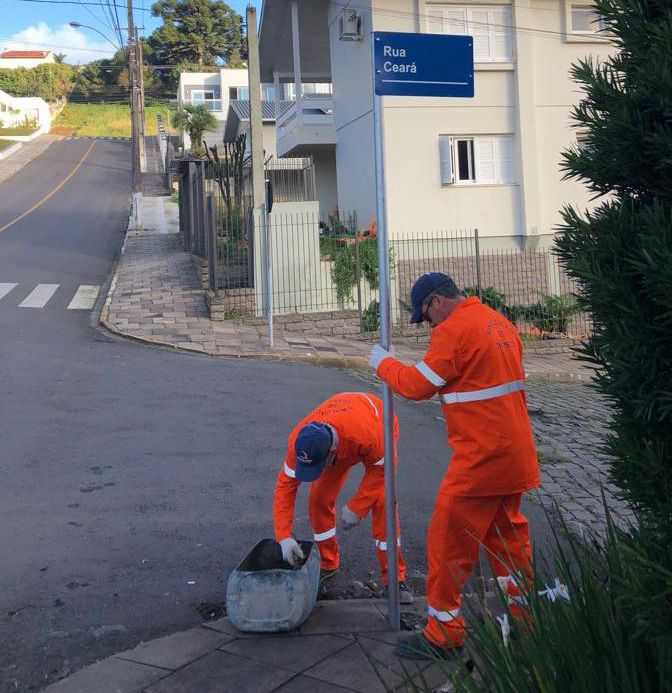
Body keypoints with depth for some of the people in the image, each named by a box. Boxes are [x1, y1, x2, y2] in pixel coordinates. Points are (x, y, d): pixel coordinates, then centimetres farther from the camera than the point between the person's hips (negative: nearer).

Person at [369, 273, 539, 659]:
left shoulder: (454, 329, -16)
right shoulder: (499, 322, 12)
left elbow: (418, 386, -15)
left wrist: (383, 363, 1)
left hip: (481, 457, -9)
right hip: (515, 454, 9)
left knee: (449, 542, 1)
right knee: (507, 534, 21)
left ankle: (444, 633, 11)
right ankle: (522, 614, 32)